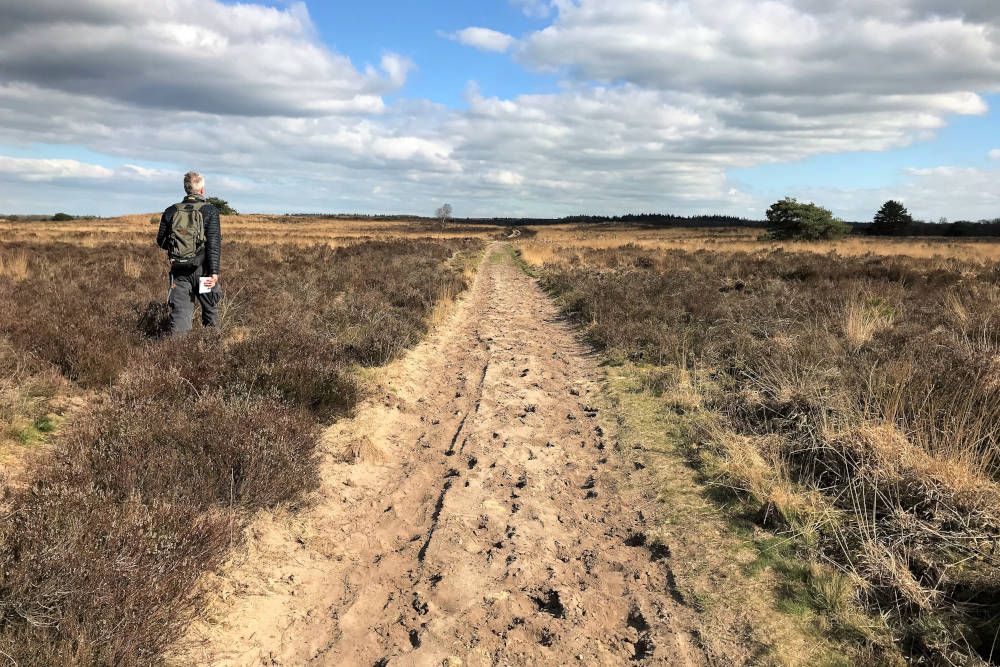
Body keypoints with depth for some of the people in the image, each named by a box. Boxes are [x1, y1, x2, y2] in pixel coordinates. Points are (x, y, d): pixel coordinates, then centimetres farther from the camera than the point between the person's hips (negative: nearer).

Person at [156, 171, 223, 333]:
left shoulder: (171, 211, 4)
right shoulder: (210, 211, -6)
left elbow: (161, 242, 10)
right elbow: (214, 244, -14)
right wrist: (214, 272, -15)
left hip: (179, 270, 2)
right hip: (202, 270, -2)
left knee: (180, 311, 3)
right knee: (210, 308, 15)